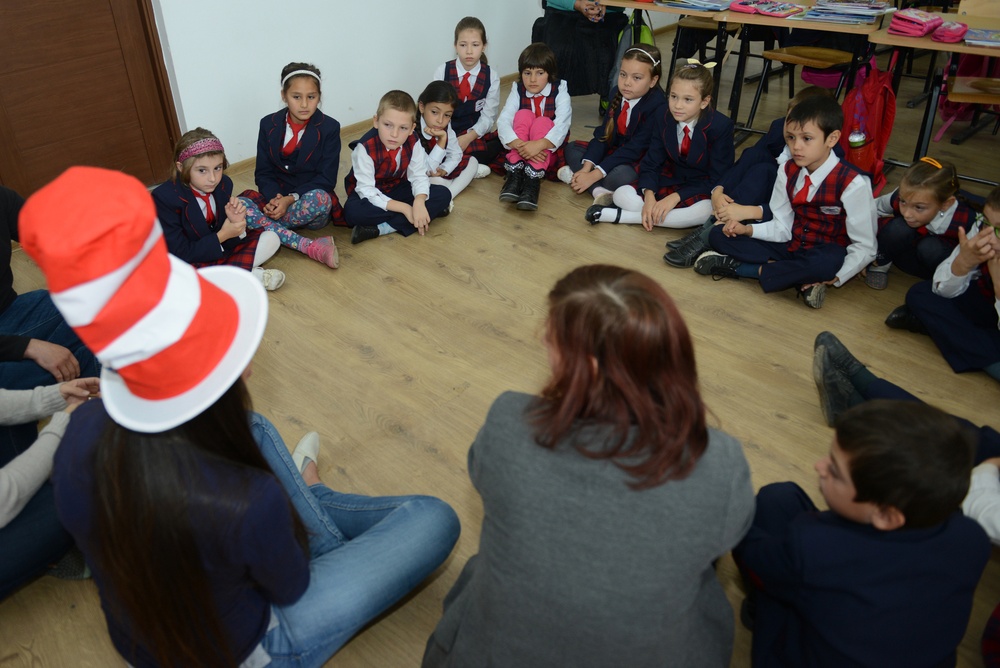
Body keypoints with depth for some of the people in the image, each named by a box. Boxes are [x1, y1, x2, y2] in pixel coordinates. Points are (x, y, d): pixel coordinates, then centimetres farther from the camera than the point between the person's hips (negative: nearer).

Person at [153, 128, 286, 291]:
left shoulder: (224, 183, -9)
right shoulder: (164, 197, -23)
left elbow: (230, 241, -2)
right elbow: (180, 254, -21)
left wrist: (235, 223, -25)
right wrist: (221, 236, -26)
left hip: (221, 249, 5)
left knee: (271, 239, -7)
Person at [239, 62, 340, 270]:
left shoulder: (329, 128, -6)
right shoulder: (269, 124, 2)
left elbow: (326, 179, -9)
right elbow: (263, 173, 3)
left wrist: (291, 198, -22)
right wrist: (275, 197, -20)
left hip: (308, 200, -3)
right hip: (276, 198, 3)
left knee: (320, 199, -39)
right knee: (240, 204, -28)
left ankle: (264, 225, -19)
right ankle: (310, 247, -35)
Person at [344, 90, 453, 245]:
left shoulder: (413, 143, -14)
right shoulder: (365, 148, -27)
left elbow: (418, 176, -15)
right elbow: (367, 191, -28)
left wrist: (419, 201, -38)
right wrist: (404, 208, -33)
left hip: (397, 188, 5)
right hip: (371, 194, -4)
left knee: (443, 194, -16)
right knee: (352, 212, -38)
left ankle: (380, 229, -27)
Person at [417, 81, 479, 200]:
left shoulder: (445, 126, -8)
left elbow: (455, 154, 5)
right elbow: (427, 171, -30)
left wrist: (443, 170, -15)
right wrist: (442, 140, -35)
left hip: (438, 172, 9)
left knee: (472, 162, 2)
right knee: (438, 181, -37)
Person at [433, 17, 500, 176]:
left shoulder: (491, 76, -1)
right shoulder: (443, 72, -1)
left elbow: (488, 115, -5)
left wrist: (468, 138, -21)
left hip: (477, 136, 0)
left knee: (497, 147, -29)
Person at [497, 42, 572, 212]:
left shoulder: (560, 91, -6)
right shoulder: (517, 91, -1)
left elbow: (562, 125, -22)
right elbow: (503, 121, -17)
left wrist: (539, 145, -42)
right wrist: (518, 144, -37)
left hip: (549, 153, -1)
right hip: (520, 152, 2)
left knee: (543, 122, -28)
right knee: (524, 115, -22)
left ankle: (532, 181, -42)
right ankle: (515, 174, -33)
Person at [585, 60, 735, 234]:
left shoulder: (721, 126, -19)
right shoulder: (664, 117, -6)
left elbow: (717, 179, -18)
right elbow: (651, 163, -4)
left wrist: (676, 197, -28)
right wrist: (649, 195, -25)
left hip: (703, 191, -4)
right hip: (670, 180, 4)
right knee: (622, 195, -17)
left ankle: (621, 216, -33)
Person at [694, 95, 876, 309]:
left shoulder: (852, 183, -17)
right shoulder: (788, 171, -1)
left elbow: (865, 247, -14)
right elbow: (782, 228, 3)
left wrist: (836, 277, -26)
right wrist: (747, 229, -13)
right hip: (791, 247, 5)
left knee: (827, 263, -43)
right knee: (718, 235, -6)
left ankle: (737, 268, -23)